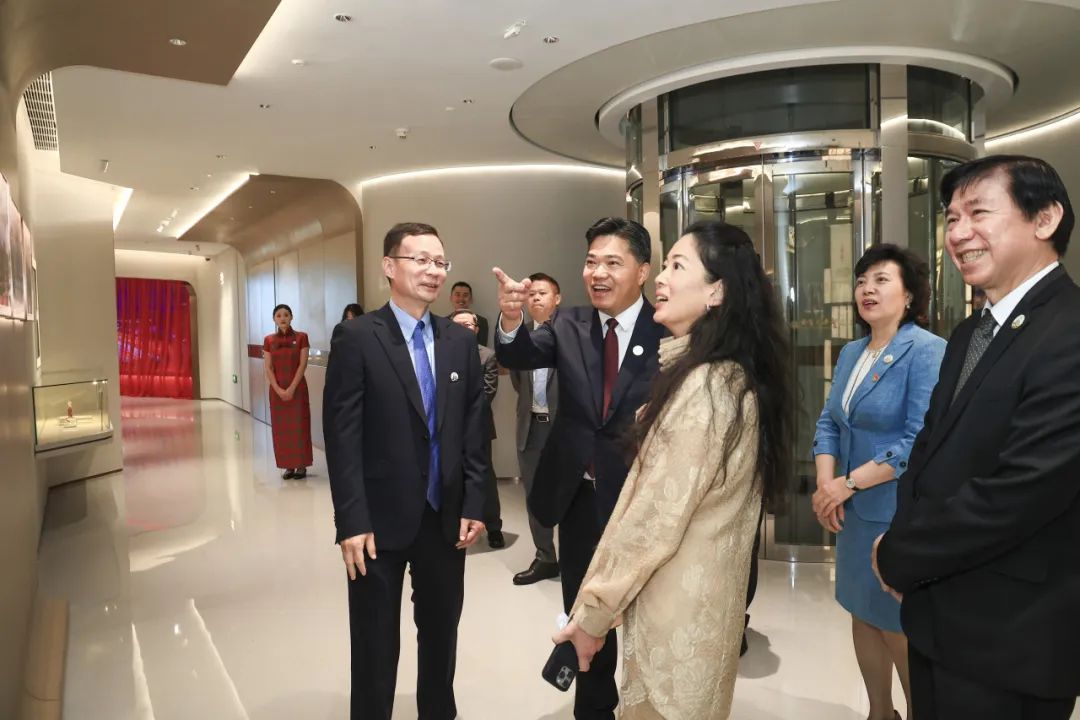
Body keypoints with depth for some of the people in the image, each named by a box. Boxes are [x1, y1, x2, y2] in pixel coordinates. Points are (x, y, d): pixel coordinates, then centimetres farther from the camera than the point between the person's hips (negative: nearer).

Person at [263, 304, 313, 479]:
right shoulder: (268, 340, 5)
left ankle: (301, 465, 7)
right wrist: (279, 389, -10)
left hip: (297, 388, -3)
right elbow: (268, 368, 1)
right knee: (281, 427, 4)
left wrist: (292, 388, -14)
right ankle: (288, 466, 12)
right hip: (277, 389, 3)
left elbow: (303, 365, -8)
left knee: (299, 425, 0)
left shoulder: (301, 337, -3)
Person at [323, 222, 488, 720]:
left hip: (446, 516, 4)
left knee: (441, 632, 19)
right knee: (375, 642, 12)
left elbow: (474, 430, 6)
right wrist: (352, 522, -15)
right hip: (381, 517, -4)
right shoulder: (356, 337, -9)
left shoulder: (461, 341, 5)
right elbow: (342, 437, -12)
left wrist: (474, 504, 2)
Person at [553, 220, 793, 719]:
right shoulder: (736, 377, 7)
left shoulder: (703, 385, -24)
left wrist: (593, 613, -14)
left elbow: (657, 519, -23)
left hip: (675, 613, -9)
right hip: (704, 600, 9)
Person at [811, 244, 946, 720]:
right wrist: (826, 484, -8)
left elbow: (923, 440, -21)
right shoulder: (850, 352, 9)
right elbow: (829, 422, 8)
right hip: (855, 510, 7)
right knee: (863, 614, 17)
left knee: (901, 627, 5)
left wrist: (849, 483, -18)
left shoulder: (928, 351, -14)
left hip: (903, 511, -7)